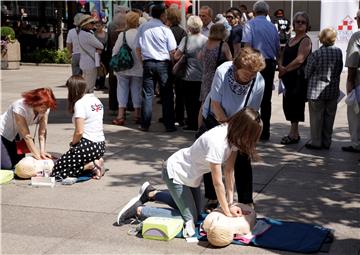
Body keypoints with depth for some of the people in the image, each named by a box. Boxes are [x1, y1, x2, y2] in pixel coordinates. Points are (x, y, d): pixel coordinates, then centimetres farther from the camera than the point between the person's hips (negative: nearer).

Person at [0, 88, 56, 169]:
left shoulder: (45, 109, -18)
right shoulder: (20, 107, -35)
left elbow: (42, 132, -19)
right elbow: (27, 136, -34)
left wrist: (42, 151, -33)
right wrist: (38, 156, -35)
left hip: (16, 134, 6)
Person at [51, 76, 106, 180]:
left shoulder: (80, 103, -13)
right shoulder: (96, 100, 13)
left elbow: (79, 132, -18)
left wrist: (73, 143, 2)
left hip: (88, 145, -9)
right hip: (100, 145, 9)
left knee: (57, 170, -2)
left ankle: (90, 166, -9)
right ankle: (96, 161, 5)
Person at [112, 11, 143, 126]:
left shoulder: (123, 34, -10)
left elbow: (115, 51, -3)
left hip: (123, 68, -1)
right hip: (138, 68, 1)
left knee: (122, 90, 7)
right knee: (137, 90, 11)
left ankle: (120, 116, 5)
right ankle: (137, 115, 16)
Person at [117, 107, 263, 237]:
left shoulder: (233, 135, -11)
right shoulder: (217, 142, -36)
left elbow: (229, 171, -7)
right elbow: (218, 183, -29)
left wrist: (231, 204, -9)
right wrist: (227, 212, -19)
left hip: (191, 173, 9)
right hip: (175, 172, -9)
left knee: (195, 211, 22)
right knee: (190, 218, -5)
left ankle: (151, 193, 27)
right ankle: (138, 210, 0)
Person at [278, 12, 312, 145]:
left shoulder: (305, 40, -6)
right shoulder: (291, 40, 18)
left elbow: (300, 59, -16)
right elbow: (285, 57, 17)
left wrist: (285, 69, -10)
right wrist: (281, 67, -3)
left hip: (298, 77, -8)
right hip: (288, 78, 8)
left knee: (294, 104, -6)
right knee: (288, 104, 8)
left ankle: (293, 134, -1)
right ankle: (295, 133, 17)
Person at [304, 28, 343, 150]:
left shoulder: (316, 54, -16)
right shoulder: (338, 52, -6)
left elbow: (307, 72, -7)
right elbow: (339, 70, 3)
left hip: (317, 90, -4)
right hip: (333, 90, 4)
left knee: (316, 117, 6)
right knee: (329, 116, 12)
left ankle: (316, 142, 10)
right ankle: (326, 142, 19)